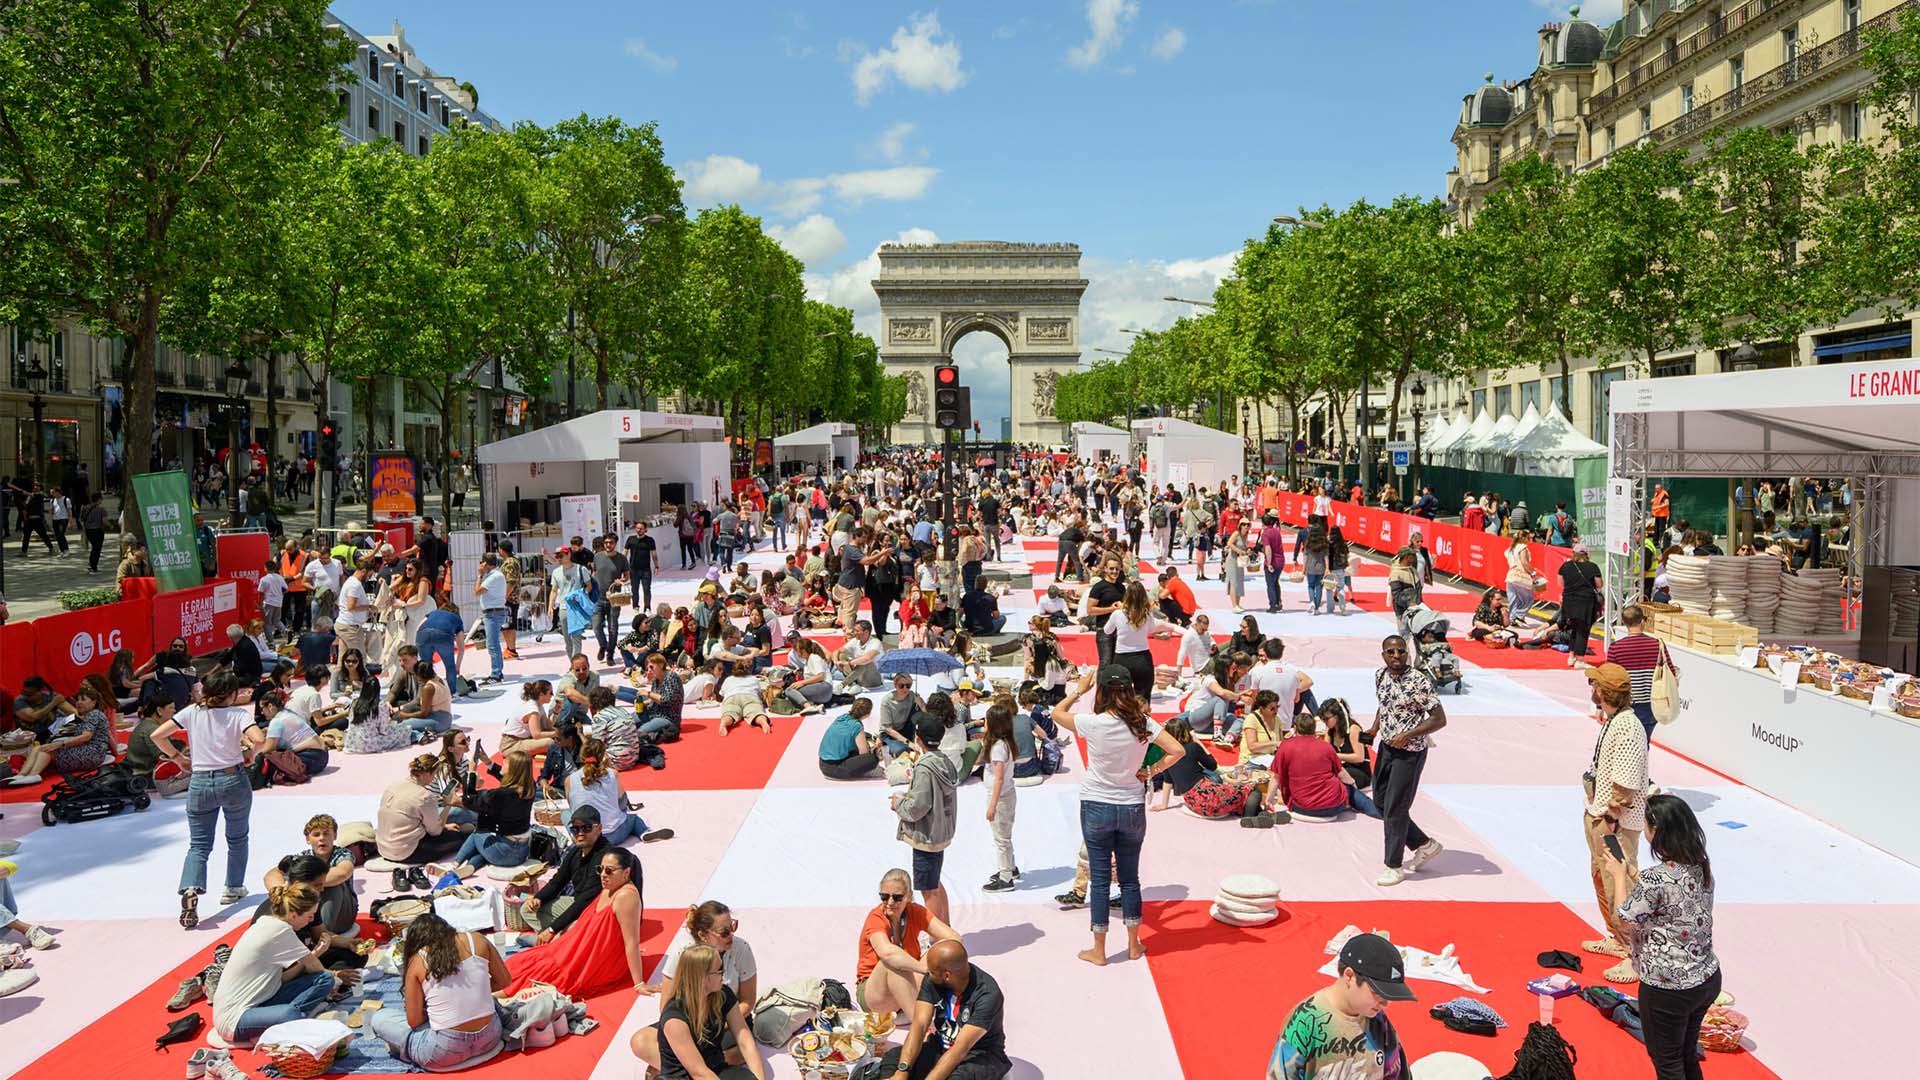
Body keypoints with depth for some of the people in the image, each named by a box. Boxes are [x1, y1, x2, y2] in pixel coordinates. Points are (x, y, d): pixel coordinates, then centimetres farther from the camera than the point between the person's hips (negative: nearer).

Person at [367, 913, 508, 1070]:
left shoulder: (417, 961, -5)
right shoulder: (477, 940, 0)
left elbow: (414, 1021, -4)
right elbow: (503, 981, 9)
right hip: (490, 1038, 2)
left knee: (378, 1019, 17)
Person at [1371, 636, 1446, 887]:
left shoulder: (1419, 682, -20)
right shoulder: (1380, 676, 1)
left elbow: (1440, 719, -18)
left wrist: (1407, 735, -23)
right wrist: (1375, 727, 5)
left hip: (1409, 753, -8)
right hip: (1386, 747, 8)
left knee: (1395, 809, -1)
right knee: (1380, 801, 15)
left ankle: (1394, 866, 15)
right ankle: (1424, 844, 32)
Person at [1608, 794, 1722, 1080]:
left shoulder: (1656, 877, -27)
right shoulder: (1701, 867, -3)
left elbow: (1624, 921, -13)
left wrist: (1619, 875, -1)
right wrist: (1630, 869, 14)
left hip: (1668, 989, -7)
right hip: (1708, 979, 7)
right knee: (1688, 1056, 25)